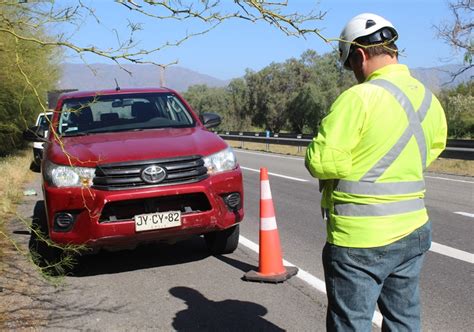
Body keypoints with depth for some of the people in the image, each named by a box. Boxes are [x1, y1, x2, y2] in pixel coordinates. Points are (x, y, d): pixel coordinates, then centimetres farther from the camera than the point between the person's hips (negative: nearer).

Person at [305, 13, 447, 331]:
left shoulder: (360, 97, -19)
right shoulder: (428, 98, 5)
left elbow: (320, 161, -19)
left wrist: (349, 162, 1)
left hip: (360, 241, -7)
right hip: (413, 233, 7)